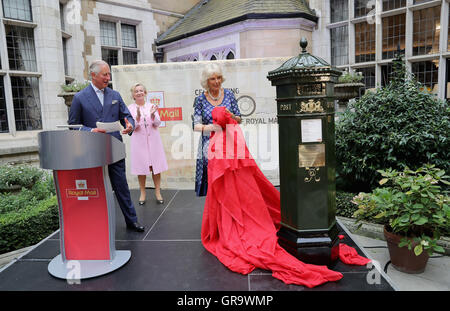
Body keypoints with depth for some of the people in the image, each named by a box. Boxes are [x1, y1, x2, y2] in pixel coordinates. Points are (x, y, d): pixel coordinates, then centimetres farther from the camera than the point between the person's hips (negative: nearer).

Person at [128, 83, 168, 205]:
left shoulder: (151, 106, 7)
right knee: (141, 168, 4)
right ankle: (142, 193, 18)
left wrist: (152, 114, -20)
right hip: (139, 141, -1)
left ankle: (158, 192, 14)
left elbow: (157, 123, -1)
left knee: (156, 167, 2)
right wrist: (138, 117, -25)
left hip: (153, 140, 1)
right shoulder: (130, 108, 2)